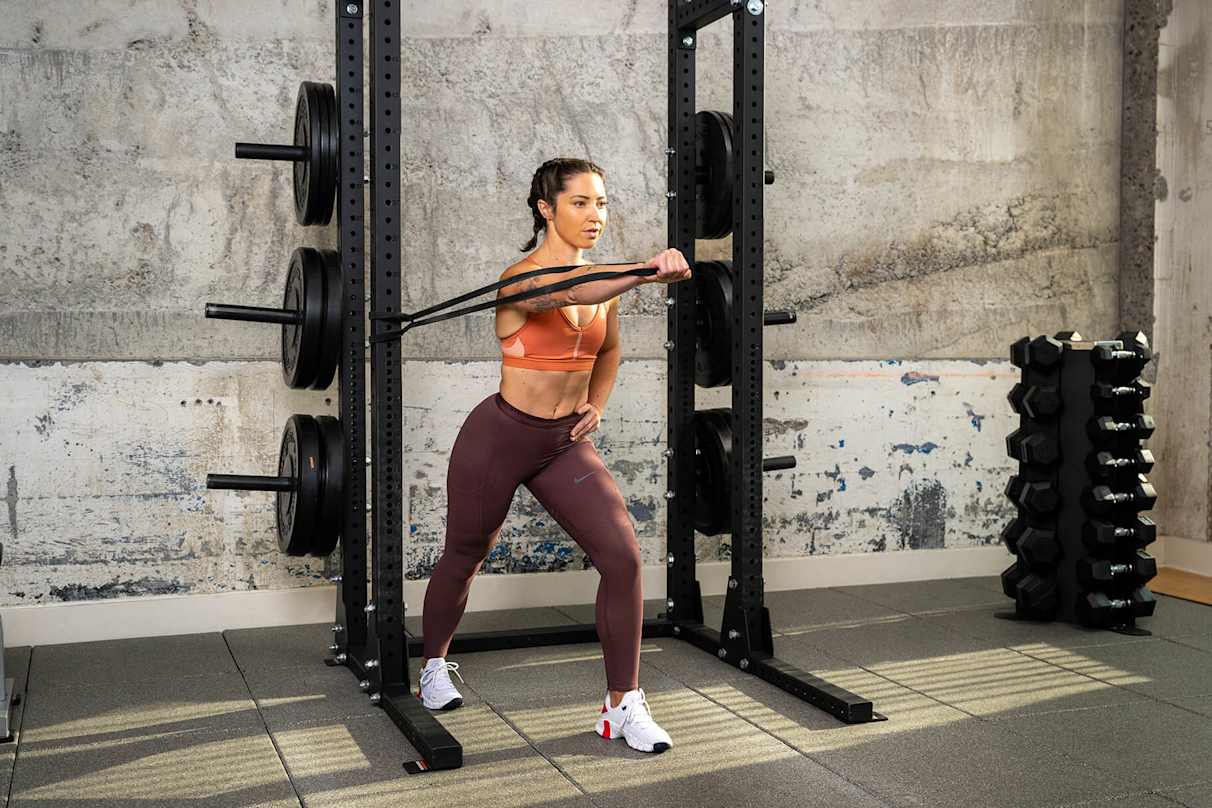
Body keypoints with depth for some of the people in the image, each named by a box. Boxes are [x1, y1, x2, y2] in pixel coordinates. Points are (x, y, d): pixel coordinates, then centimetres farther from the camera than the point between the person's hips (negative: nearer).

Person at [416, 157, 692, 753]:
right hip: (499, 436, -5)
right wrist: (645, 271, -61)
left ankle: (623, 705, -2)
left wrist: (596, 406, 4)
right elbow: (571, 292, -45)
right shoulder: (523, 277, -20)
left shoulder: (603, 284, 1)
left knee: (622, 556, -13)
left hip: (566, 443, 5)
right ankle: (433, 665, 45)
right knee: (463, 560, 17)